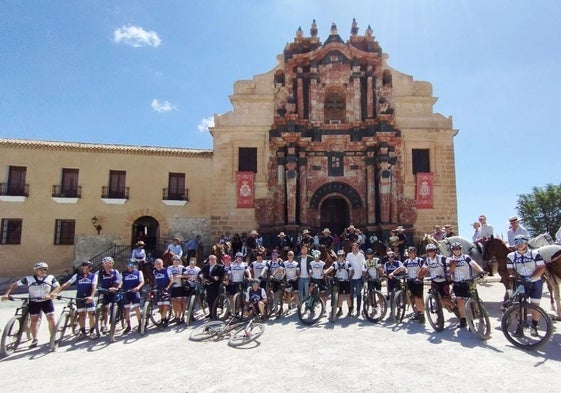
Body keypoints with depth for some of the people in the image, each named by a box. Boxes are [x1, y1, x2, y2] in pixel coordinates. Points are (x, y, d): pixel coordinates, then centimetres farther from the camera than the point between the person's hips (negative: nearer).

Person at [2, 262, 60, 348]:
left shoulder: (50, 278, -6)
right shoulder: (29, 278, -5)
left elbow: (58, 287, -13)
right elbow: (14, 285, -1)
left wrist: (50, 295, -28)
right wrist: (6, 294, -15)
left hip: (47, 301, -1)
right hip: (34, 302, 1)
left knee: (51, 319, -5)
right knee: (34, 321, 5)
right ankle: (34, 340, 21)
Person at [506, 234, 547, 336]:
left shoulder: (535, 254, -8)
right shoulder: (511, 256, -2)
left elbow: (542, 268, -11)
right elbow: (510, 270, -1)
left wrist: (531, 277, -21)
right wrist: (518, 276, -19)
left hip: (535, 283, -1)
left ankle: (534, 326, 20)